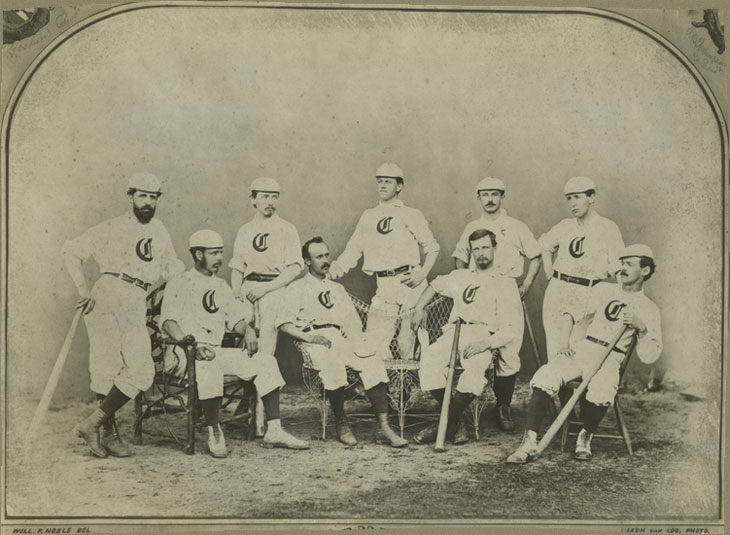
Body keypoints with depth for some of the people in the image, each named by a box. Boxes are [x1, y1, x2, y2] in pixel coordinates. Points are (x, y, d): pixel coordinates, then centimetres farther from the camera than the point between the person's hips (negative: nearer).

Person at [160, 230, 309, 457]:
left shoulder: (221, 285, 22)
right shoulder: (179, 284, 0)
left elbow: (236, 317, 21)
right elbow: (168, 321, -13)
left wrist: (248, 330, -3)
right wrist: (191, 344, -29)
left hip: (218, 351, 7)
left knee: (266, 361, -9)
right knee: (208, 366, -40)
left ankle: (273, 431, -9)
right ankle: (214, 433, -24)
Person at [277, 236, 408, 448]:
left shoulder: (338, 288, 33)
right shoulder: (297, 288, 17)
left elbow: (355, 321, 26)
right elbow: (284, 323, 5)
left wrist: (353, 332, 1)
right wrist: (308, 337, -12)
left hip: (344, 338, 4)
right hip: (317, 340, -4)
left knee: (374, 366, -24)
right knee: (334, 367, -37)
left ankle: (383, 428, -26)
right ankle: (341, 425, -20)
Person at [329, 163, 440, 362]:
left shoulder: (412, 215, 11)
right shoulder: (368, 216, 19)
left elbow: (432, 247, 10)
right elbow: (353, 250, 17)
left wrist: (423, 273, -6)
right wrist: (337, 267, -2)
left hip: (410, 284, -2)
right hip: (384, 288, 2)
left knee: (408, 344, -2)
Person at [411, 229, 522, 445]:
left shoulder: (505, 285, 14)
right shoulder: (460, 277, 29)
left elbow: (511, 330, 3)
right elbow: (434, 285, 47)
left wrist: (488, 342, -16)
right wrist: (419, 309, 31)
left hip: (484, 336, -3)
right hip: (455, 331, 3)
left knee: (476, 364, -39)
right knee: (429, 358, -30)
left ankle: (449, 423, -25)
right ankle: (456, 424, -22)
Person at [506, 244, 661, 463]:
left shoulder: (648, 309, 9)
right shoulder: (603, 289, 16)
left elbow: (649, 356, 2)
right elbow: (571, 313, 16)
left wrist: (642, 327, -14)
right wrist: (564, 343, 1)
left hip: (609, 360, -2)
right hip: (579, 349, 2)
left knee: (601, 393, -36)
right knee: (543, 378, -27)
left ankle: (585, 437, -8)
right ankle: (530, 442, -24)